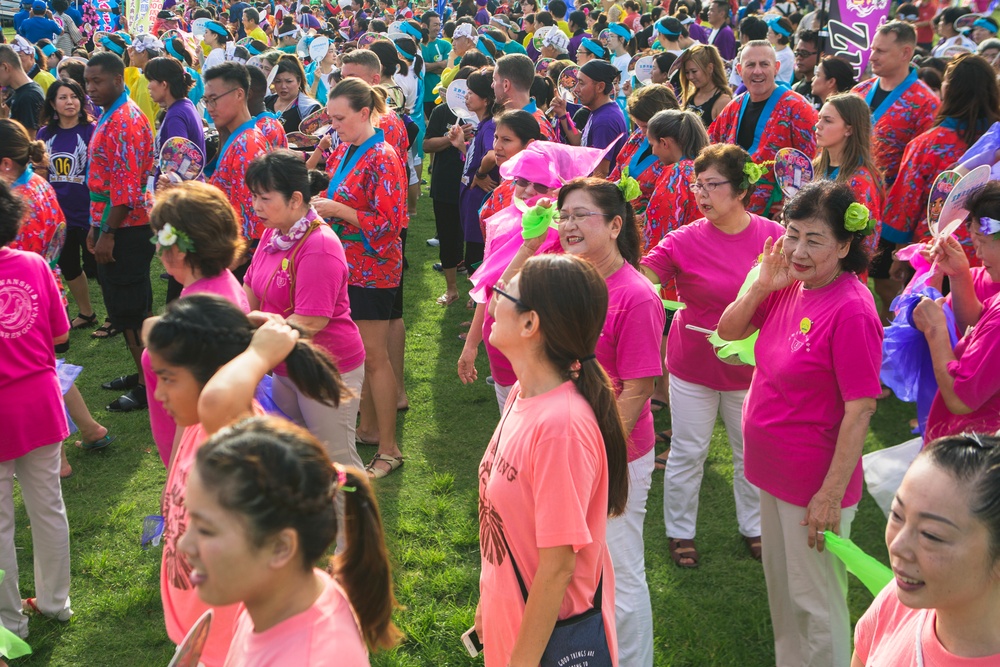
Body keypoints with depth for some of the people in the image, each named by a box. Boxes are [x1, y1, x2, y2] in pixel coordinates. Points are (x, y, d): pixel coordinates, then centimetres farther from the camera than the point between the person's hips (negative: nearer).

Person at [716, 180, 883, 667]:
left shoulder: (851, 309, -24)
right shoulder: (790, 287, -2)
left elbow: (860, 410, -23)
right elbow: (728, 331, 6)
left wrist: (831, 495, -21)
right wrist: (761, 284, -11)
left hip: (814, 483, -8)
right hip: (773, 471, 8)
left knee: (815, 601, 9)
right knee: (780, 584, 25)